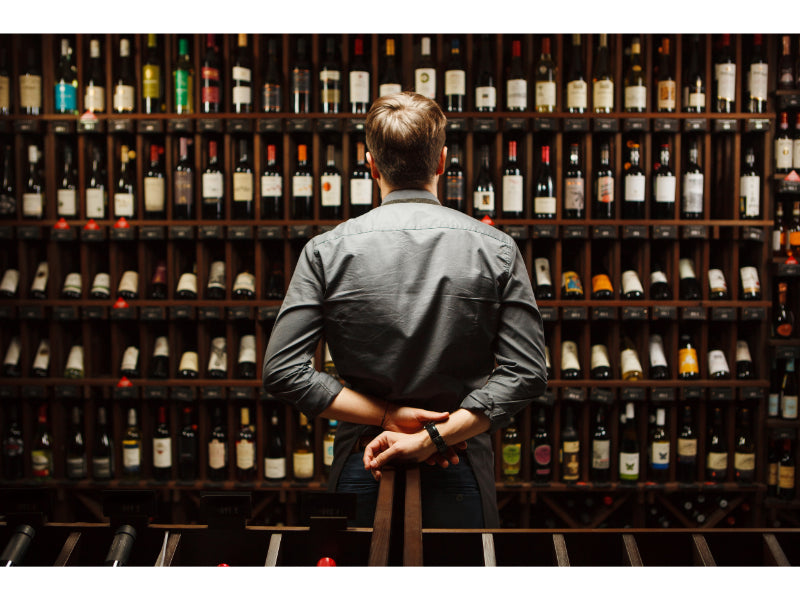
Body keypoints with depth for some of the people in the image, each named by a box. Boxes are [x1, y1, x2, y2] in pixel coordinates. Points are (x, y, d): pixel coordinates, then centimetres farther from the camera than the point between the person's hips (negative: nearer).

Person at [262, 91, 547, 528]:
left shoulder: (326, 251, -3)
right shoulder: (496, 249, -2)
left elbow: (282, 372, -8)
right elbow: (526, 374, -10)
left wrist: (386, 416, -8)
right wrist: (434, 436, -13)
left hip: (361, 471, 1)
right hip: (462, 472, 0)